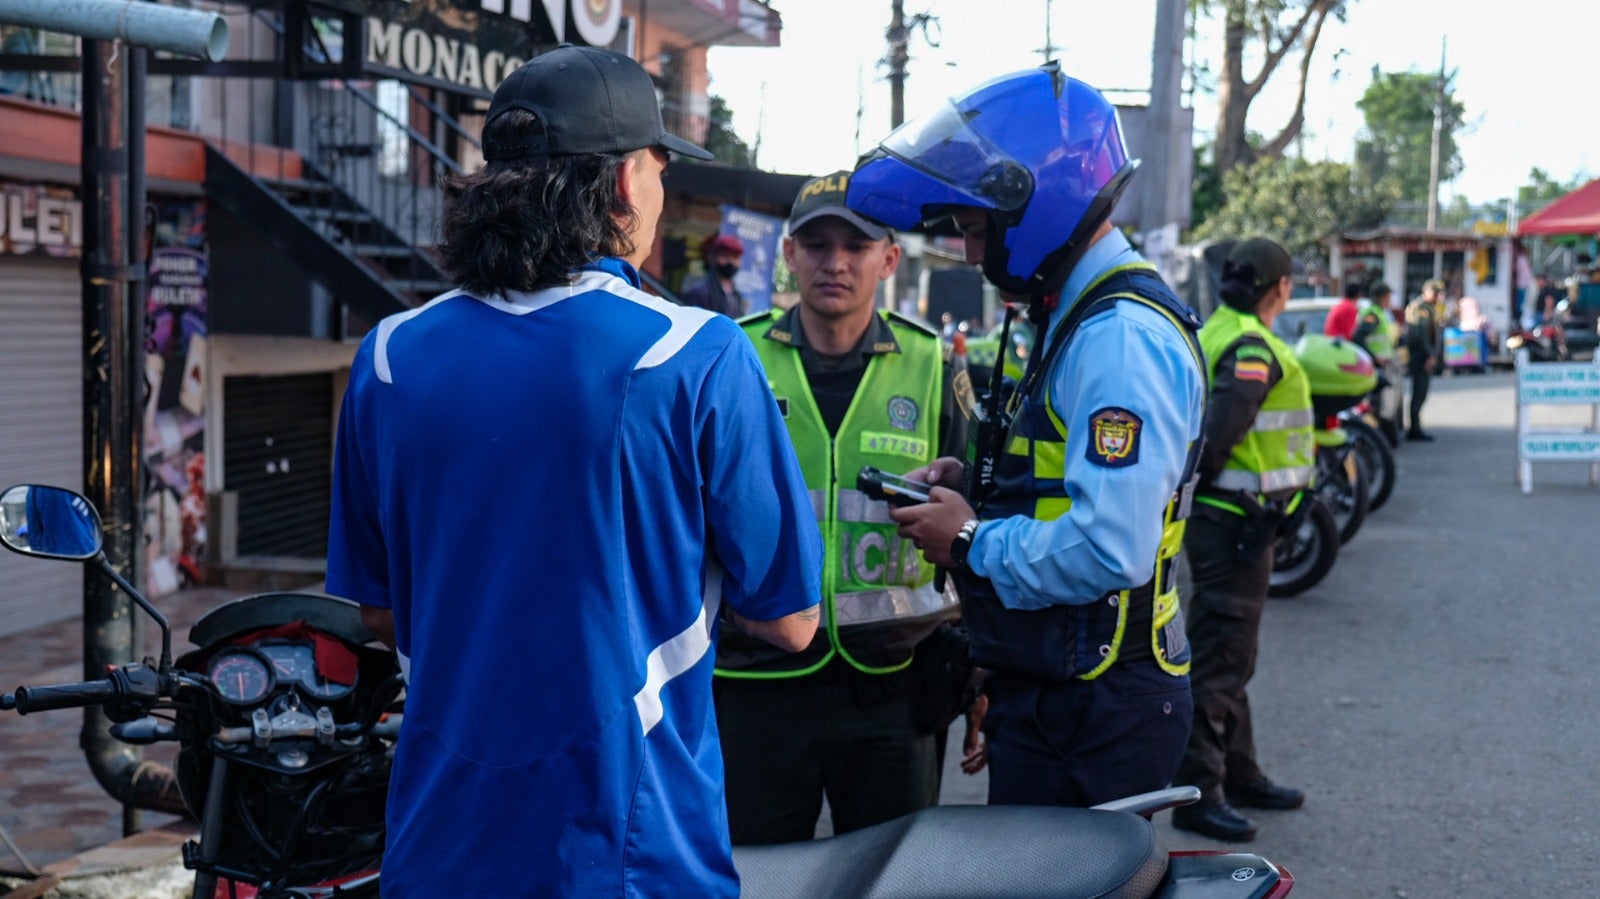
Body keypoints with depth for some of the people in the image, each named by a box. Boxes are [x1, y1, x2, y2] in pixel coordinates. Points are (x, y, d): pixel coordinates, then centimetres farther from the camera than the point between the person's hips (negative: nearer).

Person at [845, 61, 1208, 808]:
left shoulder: (1120, 338, -20)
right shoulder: (1081, 318, 15)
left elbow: (1108, 548, -29)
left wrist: (971, 544, -15)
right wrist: (981, 486, 8)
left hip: (1092, 710, -10)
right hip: (1057, 691, 10)